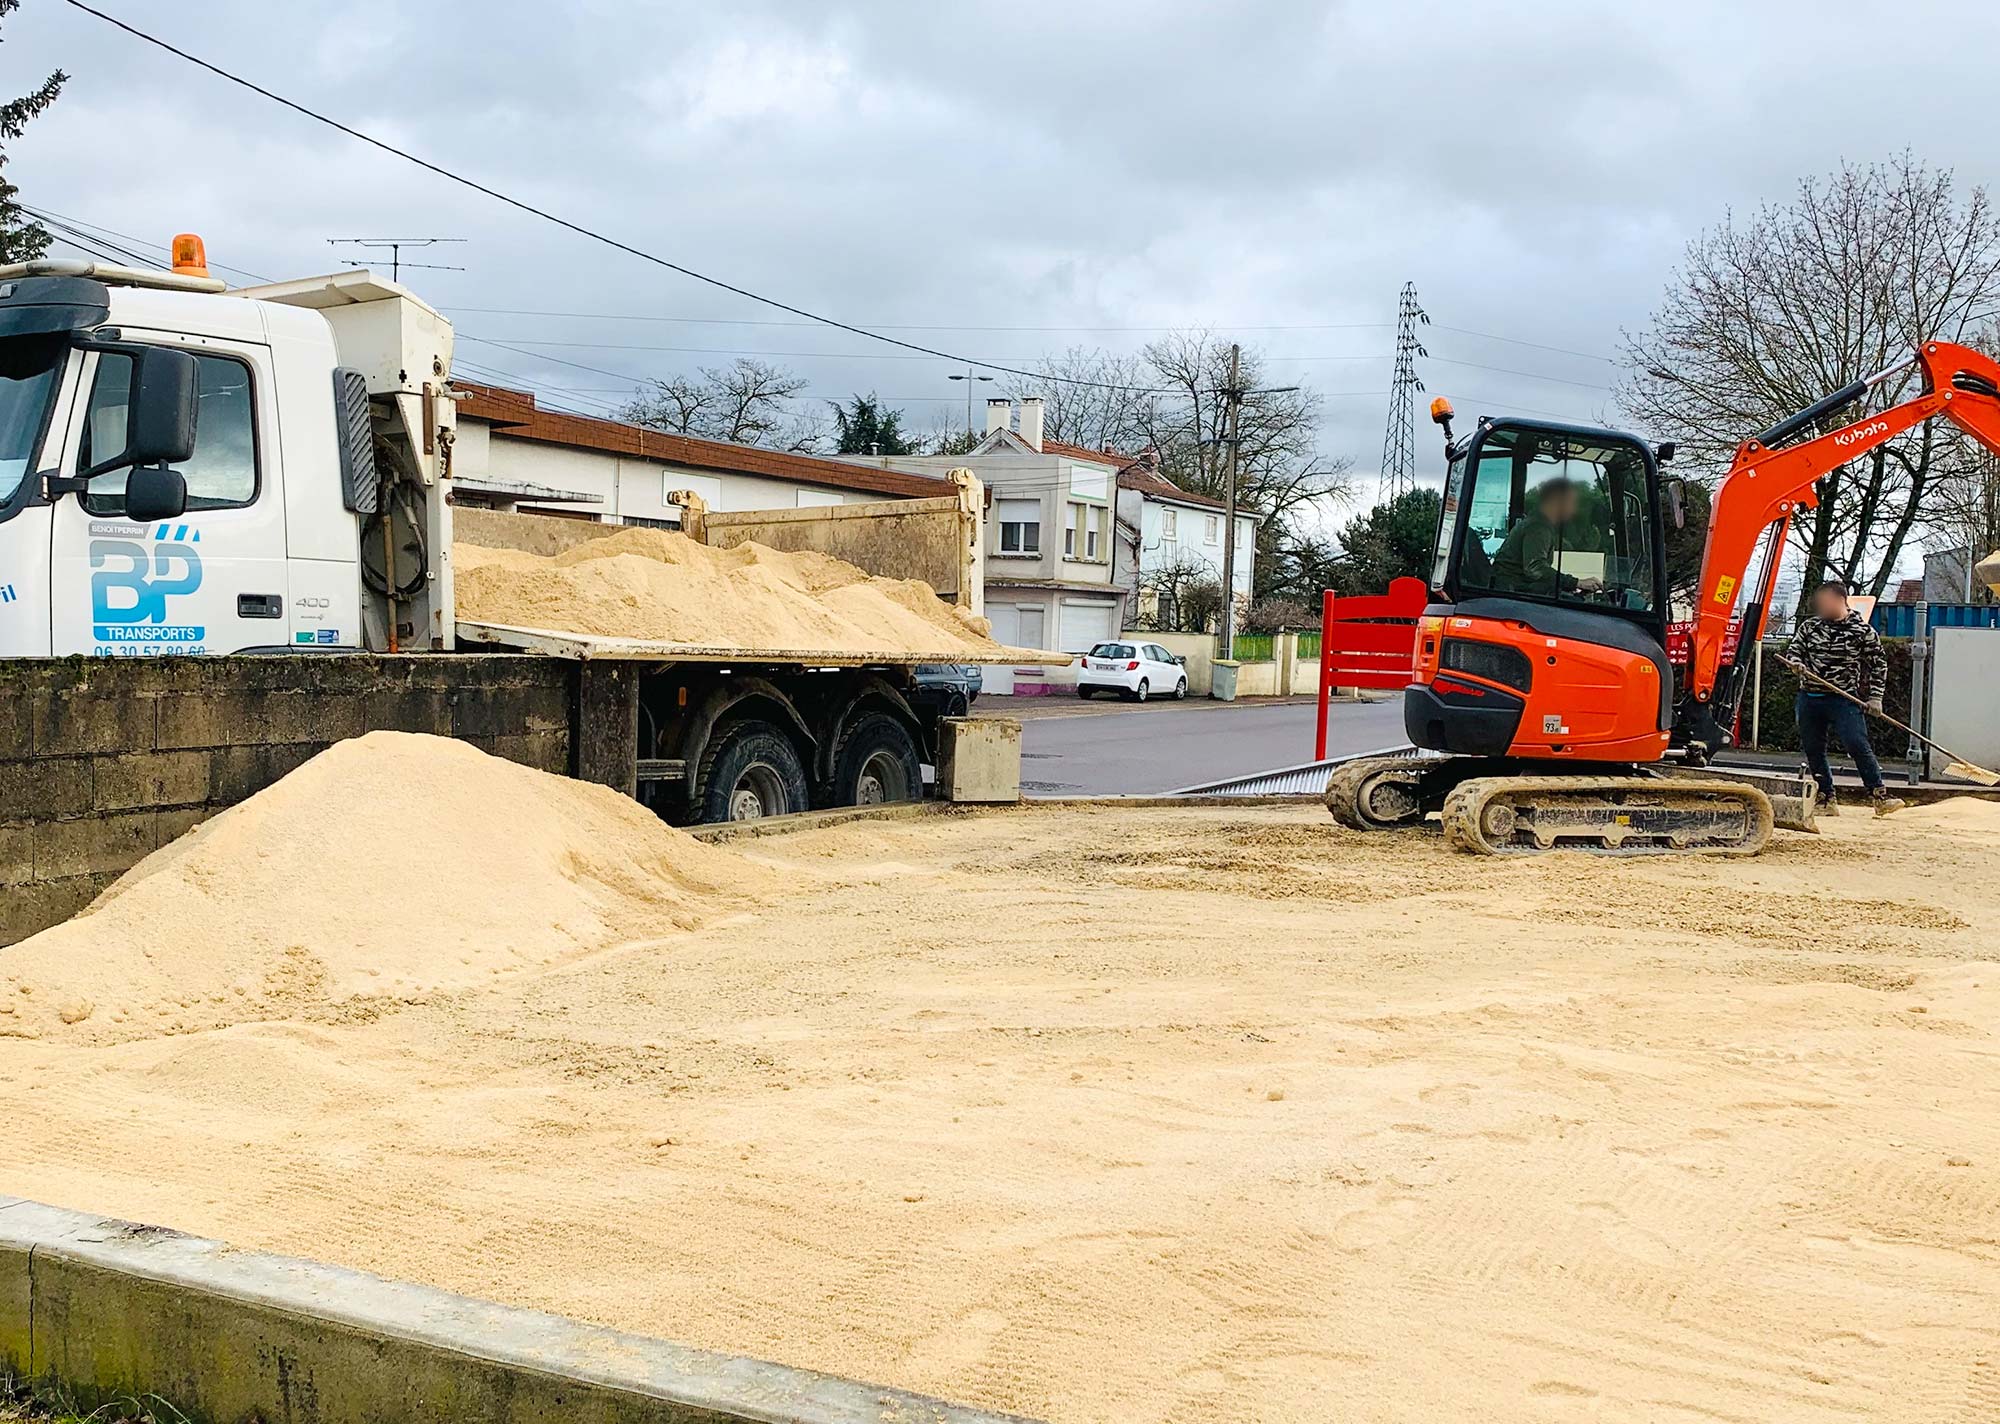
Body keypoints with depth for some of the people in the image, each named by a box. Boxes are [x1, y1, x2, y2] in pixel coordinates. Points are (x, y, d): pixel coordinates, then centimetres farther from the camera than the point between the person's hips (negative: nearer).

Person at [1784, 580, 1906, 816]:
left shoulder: (1862, 630, -2)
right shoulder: (1809, 626, 8)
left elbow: (1879, 663, 4)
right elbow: (1793, 651, 12)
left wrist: (1875, 696, -2)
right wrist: (1796, 663, -13)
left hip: (1844, 699, -4)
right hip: (1809, 697, 5)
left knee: (1858, 746, -16)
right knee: (1813, 750, 7)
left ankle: (1880, 796, -13)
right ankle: (1825, 799, 19)